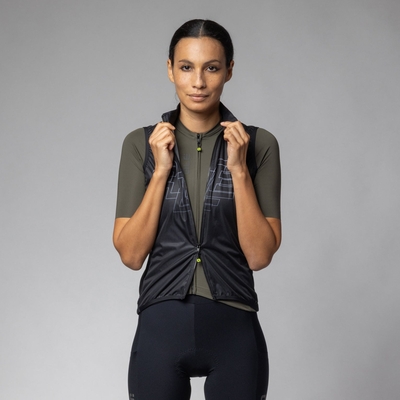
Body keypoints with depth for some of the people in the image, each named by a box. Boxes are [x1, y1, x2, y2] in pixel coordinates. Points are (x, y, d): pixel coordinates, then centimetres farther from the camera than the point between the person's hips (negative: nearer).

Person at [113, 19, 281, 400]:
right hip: (161, 327, 1)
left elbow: (259, 255, -6)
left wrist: (239, 170, -13)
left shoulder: (259, 144, -1)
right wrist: (161, 170, -10)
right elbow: (130, 254, -4)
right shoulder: (141, 143, 2)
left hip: (234, 330, 0)